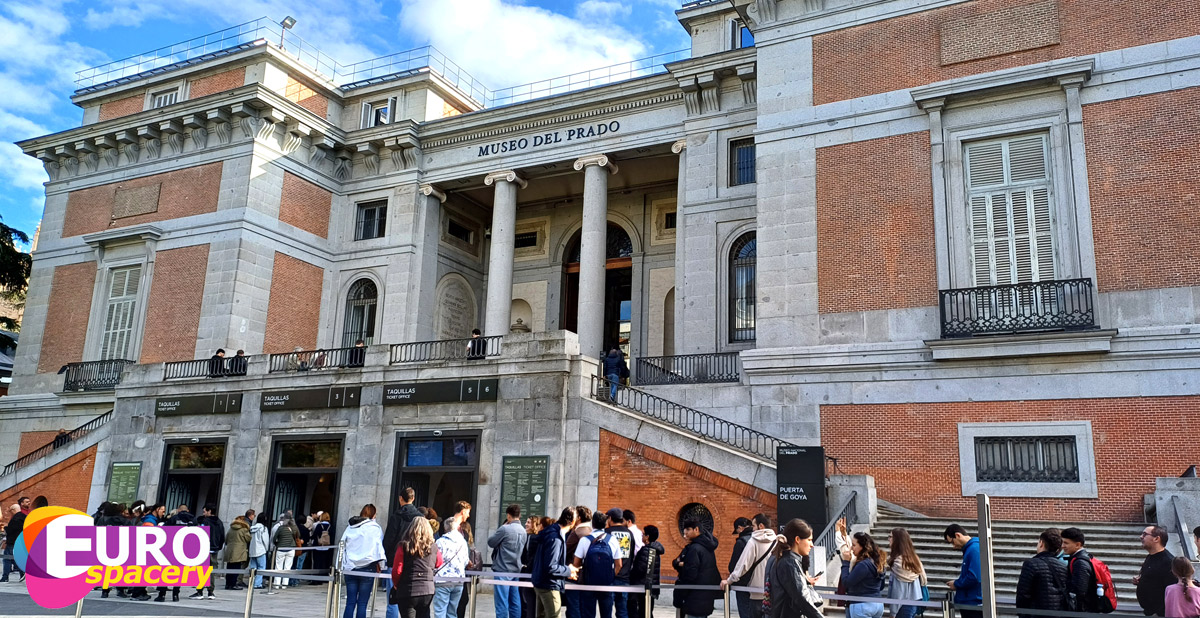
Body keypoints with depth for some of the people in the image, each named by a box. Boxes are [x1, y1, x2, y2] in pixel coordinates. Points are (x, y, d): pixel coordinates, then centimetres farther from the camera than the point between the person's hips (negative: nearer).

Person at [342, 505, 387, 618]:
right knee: (362, 603, 0)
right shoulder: (375, 527, 0)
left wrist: (342, 565, 17)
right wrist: (379, 563, 4)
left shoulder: (350, 527, 13)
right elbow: (378, 546, -4)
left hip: (350, 568, 4)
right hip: (367, 567, -4)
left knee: (350, 602, 6)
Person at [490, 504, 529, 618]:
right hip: (516, 570, 7)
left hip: (502, 570, -7)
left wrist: (498, 529, 8)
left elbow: (491, 542, -4)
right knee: (515, 602, 9)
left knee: (502, 602, -4)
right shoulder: (523, 531, 9)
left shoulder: (505, 529, -14)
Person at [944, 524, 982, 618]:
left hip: (974, 603, -10)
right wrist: (957, 583, 3)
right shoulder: (968, 548, 12)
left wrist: (956, 584, -10)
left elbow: (974, 578, -25)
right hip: (967, 602, 10)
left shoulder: (974, 549, -18)